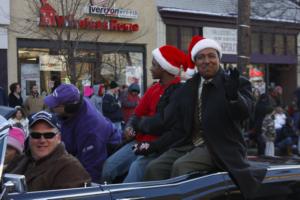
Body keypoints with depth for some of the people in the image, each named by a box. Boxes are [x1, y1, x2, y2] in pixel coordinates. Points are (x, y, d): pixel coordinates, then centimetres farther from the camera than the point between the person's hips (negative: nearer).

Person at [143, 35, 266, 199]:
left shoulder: (237, 83, -1)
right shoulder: (186, 88, 14)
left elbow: (244, 112, -16)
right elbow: (174, 118, 15)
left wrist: (233, 96, -38)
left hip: (219, 145, -5)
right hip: (188, 144, 5)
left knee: (180, 166, -29)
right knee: (154, 168, -16)